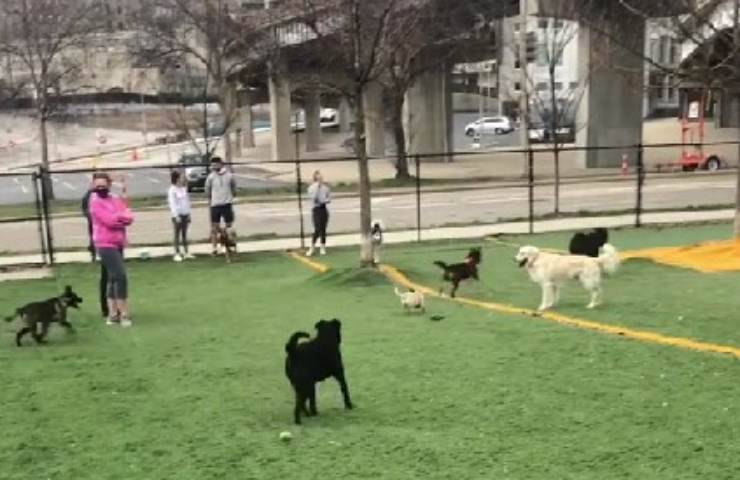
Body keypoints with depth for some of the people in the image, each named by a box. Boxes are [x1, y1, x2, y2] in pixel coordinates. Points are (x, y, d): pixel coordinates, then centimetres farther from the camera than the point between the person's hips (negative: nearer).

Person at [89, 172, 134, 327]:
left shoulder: (116, 199, 12)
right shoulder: (95, 201, -8)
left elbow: (129, 218, 1)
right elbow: (109, 220, -19)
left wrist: (117, 216, -15)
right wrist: (122, 216, -5)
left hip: (118, 243, 8)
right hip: (105, 244, -8)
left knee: (113, 279, 13)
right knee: (120, 276, -13)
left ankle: (113, 314, 21)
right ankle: (124, 314, -6)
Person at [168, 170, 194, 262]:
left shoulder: (184, 188, 11)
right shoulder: (172, 190, -9)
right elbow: (172, 203, -13)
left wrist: (188, 213, 11)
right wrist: (176, 215, -19)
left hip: (185, 214, 6)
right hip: (177, 215, -6)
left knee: (184, 234, 11)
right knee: (177, 234, -2)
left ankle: (186, 252, 16)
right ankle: (177, 254, 1)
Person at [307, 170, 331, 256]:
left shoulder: (325, 187, 5)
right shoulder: (312, 188, -3)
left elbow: (329, 198, 10)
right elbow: (313, 197, -19)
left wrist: (324, 201, -10)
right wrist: (317, 186, -16)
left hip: (324, 209, 3)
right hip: (316, 209, -3)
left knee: (323, 229, 6)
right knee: (317, 229, -10)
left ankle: (323, 247, 16)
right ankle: (312, 247, 3)